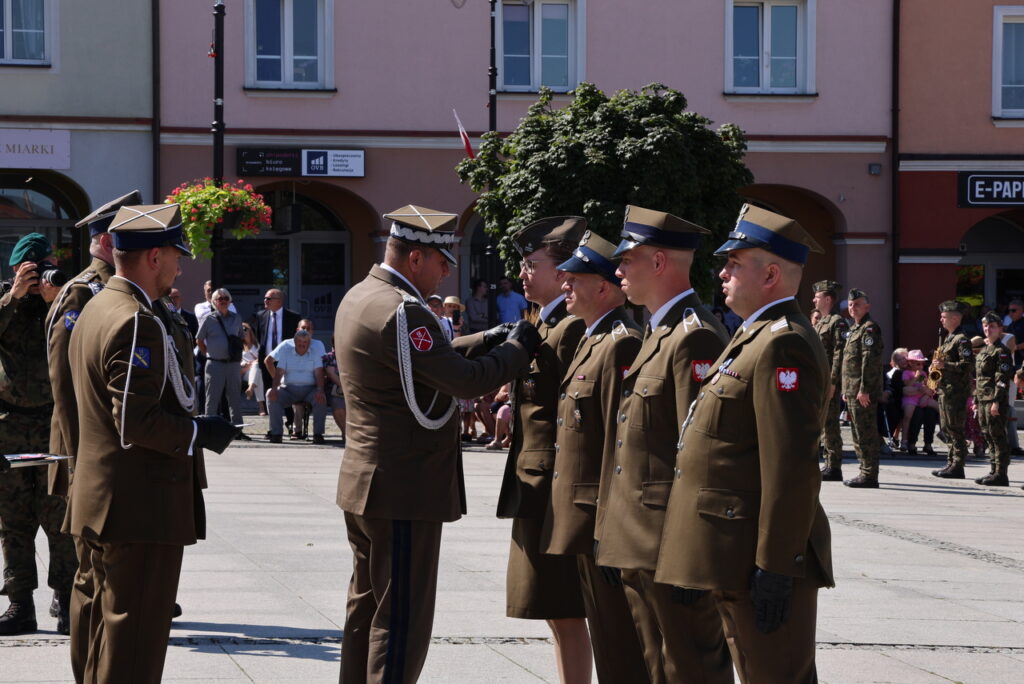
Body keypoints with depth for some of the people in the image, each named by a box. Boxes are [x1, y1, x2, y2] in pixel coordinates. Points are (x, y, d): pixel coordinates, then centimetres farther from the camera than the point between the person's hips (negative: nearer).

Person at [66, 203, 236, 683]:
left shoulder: (95, 310, 13)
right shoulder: (140, 324, -19)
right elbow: (136, 421, -25)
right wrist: (200, 433, -14)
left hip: (98, 499, 10)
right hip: (143, 504, -10)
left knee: (99, 617, 18)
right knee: (135, 635, -6)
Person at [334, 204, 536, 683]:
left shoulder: (360, 298, 11)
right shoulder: (399, 311, -22)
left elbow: (433, 358, 19)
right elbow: (466, 380, -23)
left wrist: (488, 340, 8)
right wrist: (518, 347, -7)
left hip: (366, 483, 11)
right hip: (404, 490, -11)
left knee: (368, 604, 17)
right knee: (402, 618, -6)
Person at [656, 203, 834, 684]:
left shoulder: (784, 346, -16)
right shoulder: (756, 338, 18)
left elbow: (792, 468, -23)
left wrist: (774, 568, -24)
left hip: (761, 558, -11)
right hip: (734, 558, 11)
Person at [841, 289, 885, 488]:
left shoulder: (870, 328, -11)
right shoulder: (854, 329, 21)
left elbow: (870, 360, -19)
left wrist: (864, 389, -23)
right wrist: (846, 389, 22)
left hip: (864, 393, -10)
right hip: (853, 392, 10)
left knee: (866, 434, -9)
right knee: (858, 433, 13)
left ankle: (869, 476, -8)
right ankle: (866, 472, 19)